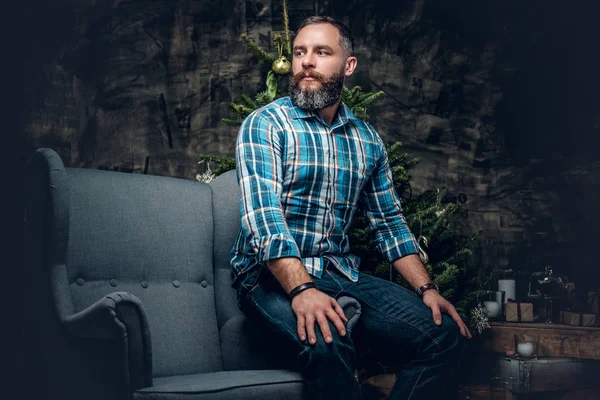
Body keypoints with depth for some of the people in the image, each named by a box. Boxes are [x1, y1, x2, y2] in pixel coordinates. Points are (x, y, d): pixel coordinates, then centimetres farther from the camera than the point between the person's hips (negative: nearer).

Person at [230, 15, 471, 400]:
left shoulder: (368, 139, 12)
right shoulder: (264, 125, -6)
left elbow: (390, 221, 15)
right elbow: (264, 217, -19)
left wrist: (426, 288, 2)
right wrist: (302, 290, -32)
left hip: (343, 272, 6)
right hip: (272, 274, -5)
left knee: (447, 334, -11)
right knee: (327, 343, -36)